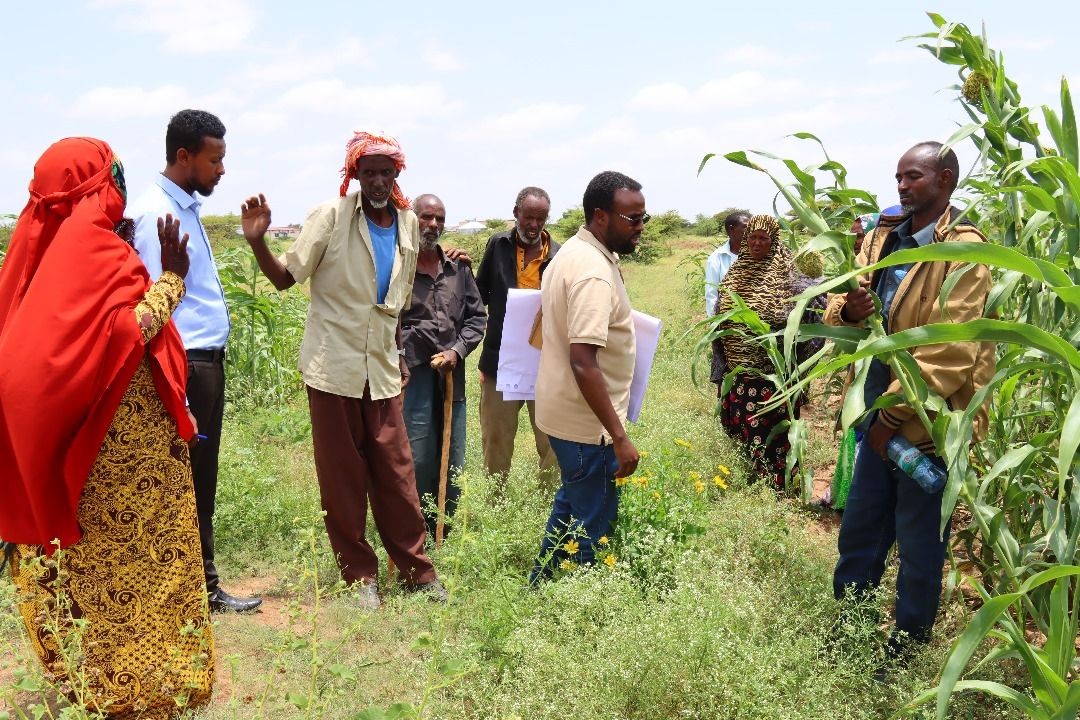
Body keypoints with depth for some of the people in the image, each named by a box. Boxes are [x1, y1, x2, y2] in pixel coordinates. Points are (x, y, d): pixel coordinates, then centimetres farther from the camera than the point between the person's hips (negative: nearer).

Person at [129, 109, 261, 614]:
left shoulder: (186, 206, 15)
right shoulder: (157, 213, -14)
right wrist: (176, 387, -20)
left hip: (208, 361, 10)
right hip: (186, 364, -10)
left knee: (201, 482, 16)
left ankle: (203, 586, 28)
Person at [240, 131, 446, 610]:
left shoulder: (408, 223, 7)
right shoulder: (331, 217, -7)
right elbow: (285, 277, -6)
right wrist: (257, 242, -23)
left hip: (382, 369, 3)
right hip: (333, 366, -3)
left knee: (396, 472, 6)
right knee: (342, 475, 5)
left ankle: (416, 569, 19)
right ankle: (360, 572, 18)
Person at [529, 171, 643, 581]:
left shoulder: (574, 252, 9)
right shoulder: (594, 272, -23)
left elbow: (549, 322, 21)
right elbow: (584, 363, -30)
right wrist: (620, 437, -28)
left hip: (564, 410, 11)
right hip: (588, 422, -11)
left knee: (572, 502, 25)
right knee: (593, 523, 4)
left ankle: (541, 586, 39)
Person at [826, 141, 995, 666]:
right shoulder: (882, 238, 9)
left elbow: (952, 352, -21)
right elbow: (838, 317, 9)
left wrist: (894, 413, -19)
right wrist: (848, 310, -15)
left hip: (928, 422, -7)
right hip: (880, 416, 7)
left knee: (919, 547, 9)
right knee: (858, 533, 17)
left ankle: (905, 653, 27)